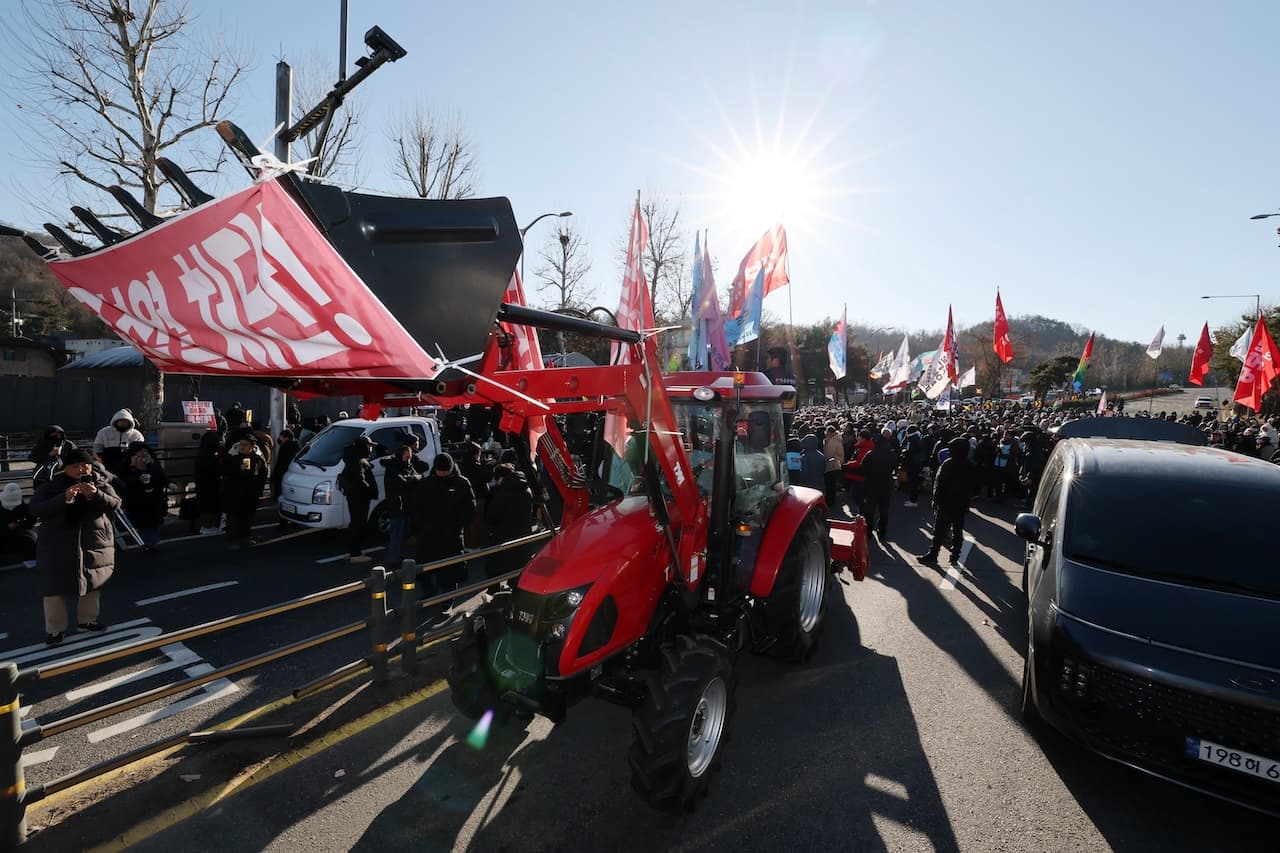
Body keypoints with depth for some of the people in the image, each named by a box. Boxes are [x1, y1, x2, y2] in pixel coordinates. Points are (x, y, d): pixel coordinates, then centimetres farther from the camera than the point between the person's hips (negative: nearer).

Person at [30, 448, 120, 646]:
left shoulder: (101, 484, 0)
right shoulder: (50, 487, -3)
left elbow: (115, 504, -11)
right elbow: (35, 509, -16)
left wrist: (95, 494, -29)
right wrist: (65, 498, -30)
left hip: (94, 544, 2)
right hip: (58, 547, -2)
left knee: (92, 585, 14)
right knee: (56, 588, 3)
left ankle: (87, 620, 32)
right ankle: (55, 629, 18)